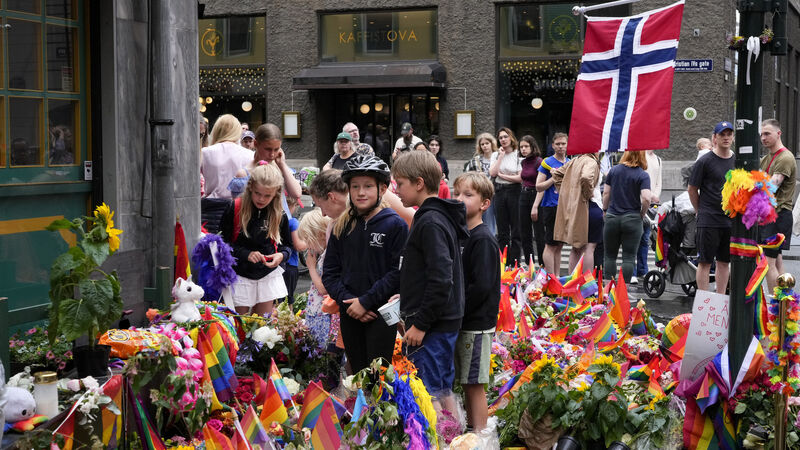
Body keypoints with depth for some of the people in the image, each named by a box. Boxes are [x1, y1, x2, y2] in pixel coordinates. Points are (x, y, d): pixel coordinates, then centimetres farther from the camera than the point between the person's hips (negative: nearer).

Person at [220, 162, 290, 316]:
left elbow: (286, 244, 10)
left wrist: (282, 255, -14)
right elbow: (222, 242, -7)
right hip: (240, 275, -2)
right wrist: (245, 254, -21)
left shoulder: (279, 215, -3)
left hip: (268, 275, 2)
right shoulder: (234, 208, -11)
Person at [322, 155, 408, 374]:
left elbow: (399, 272, -11)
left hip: (382, 314, -4)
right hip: (349, 315, 4)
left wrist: (366, 301, -14)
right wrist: (346, 299, -7)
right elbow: (329, 272, 9)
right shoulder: (342, 226, 9)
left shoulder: (395, 225, -4)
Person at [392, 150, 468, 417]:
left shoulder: (431, 222, -16)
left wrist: (420, 323, -20)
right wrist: (409, 305, 19)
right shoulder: (442, 217, 14)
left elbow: (441, 279, -23)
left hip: (432, 325, -10)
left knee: (426, 394, -6)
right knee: (443, 390, 16)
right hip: (446, 321, 10)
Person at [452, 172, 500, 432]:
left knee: (475, 384, -2)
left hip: (476, 325, -8)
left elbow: (482, 287, -22)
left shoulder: (483, 240, -15)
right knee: (467, 383, 16)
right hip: (460, 323, 8)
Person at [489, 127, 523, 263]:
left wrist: (502, 175, -6)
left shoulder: (518, 155, -2)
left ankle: (515, 261, 4)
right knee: (502, 230, 8)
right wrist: (501, 156, -4)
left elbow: (520, 178, -11)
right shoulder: (495, 155, 11)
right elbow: (492, 173, -5)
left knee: (516, 230, -1)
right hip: (499, 192, 4)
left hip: (514, 192, -4)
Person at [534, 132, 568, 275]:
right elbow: (539, 187, -8)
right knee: (551, 245, -5)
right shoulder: (547, 163, -5)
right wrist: (554, 178, -17)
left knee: (559, 245, 10)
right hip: (551, 206, -6)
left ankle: (557, 276, 14)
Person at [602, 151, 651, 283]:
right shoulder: (643, 175, -7)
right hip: (632, 219, -2)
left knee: (610, 255, 12)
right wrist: (642, 214, -2)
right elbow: (646, 198, -18)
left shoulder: (614, 170, 3)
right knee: (629, 256, 4)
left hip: (612, 217, 2)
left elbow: (606, 193, 4)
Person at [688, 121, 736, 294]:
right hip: (708, 221, -5)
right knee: (705, 262, -2)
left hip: (731, 220, 5)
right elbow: (692, 190, 0)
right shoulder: (705, 161, -5)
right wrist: (702, 212, 5)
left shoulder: (737, 161, 10)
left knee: (724, 262, 10)